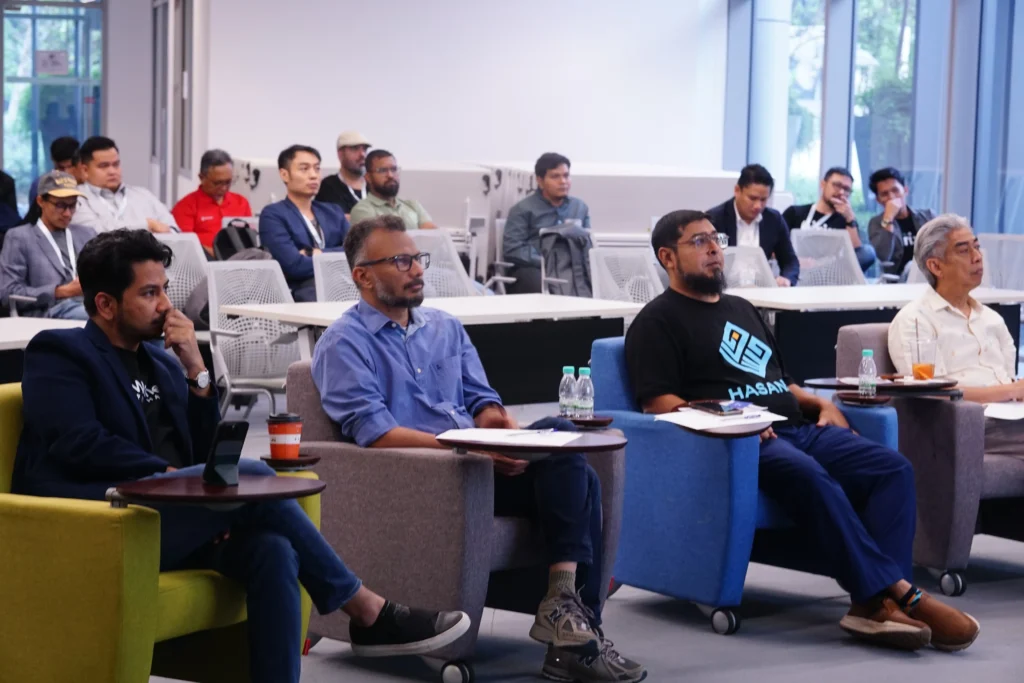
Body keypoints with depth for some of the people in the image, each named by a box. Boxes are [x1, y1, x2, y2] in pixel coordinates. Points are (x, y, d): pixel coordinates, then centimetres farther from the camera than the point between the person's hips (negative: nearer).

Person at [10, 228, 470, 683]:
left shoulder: (161, 360, 23)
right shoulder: (58, 353, 4)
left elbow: (206, 455, 16)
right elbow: (78, 443, -12)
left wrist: (196, 372, 4)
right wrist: (171, 476, -13)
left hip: (172, 522, 7)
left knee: (272, 550, -25)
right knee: (250, 477, -24)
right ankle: (368, 613, -13)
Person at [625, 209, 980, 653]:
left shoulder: (741, 309, 30)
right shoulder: (658, 321, 6)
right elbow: (658, 403, -6)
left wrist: (821, 404, 14)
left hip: (798, 429, 8)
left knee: (893, 469, -17)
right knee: (811, 477, -38)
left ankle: (875, 602, -33)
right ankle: (899, 594, -37)